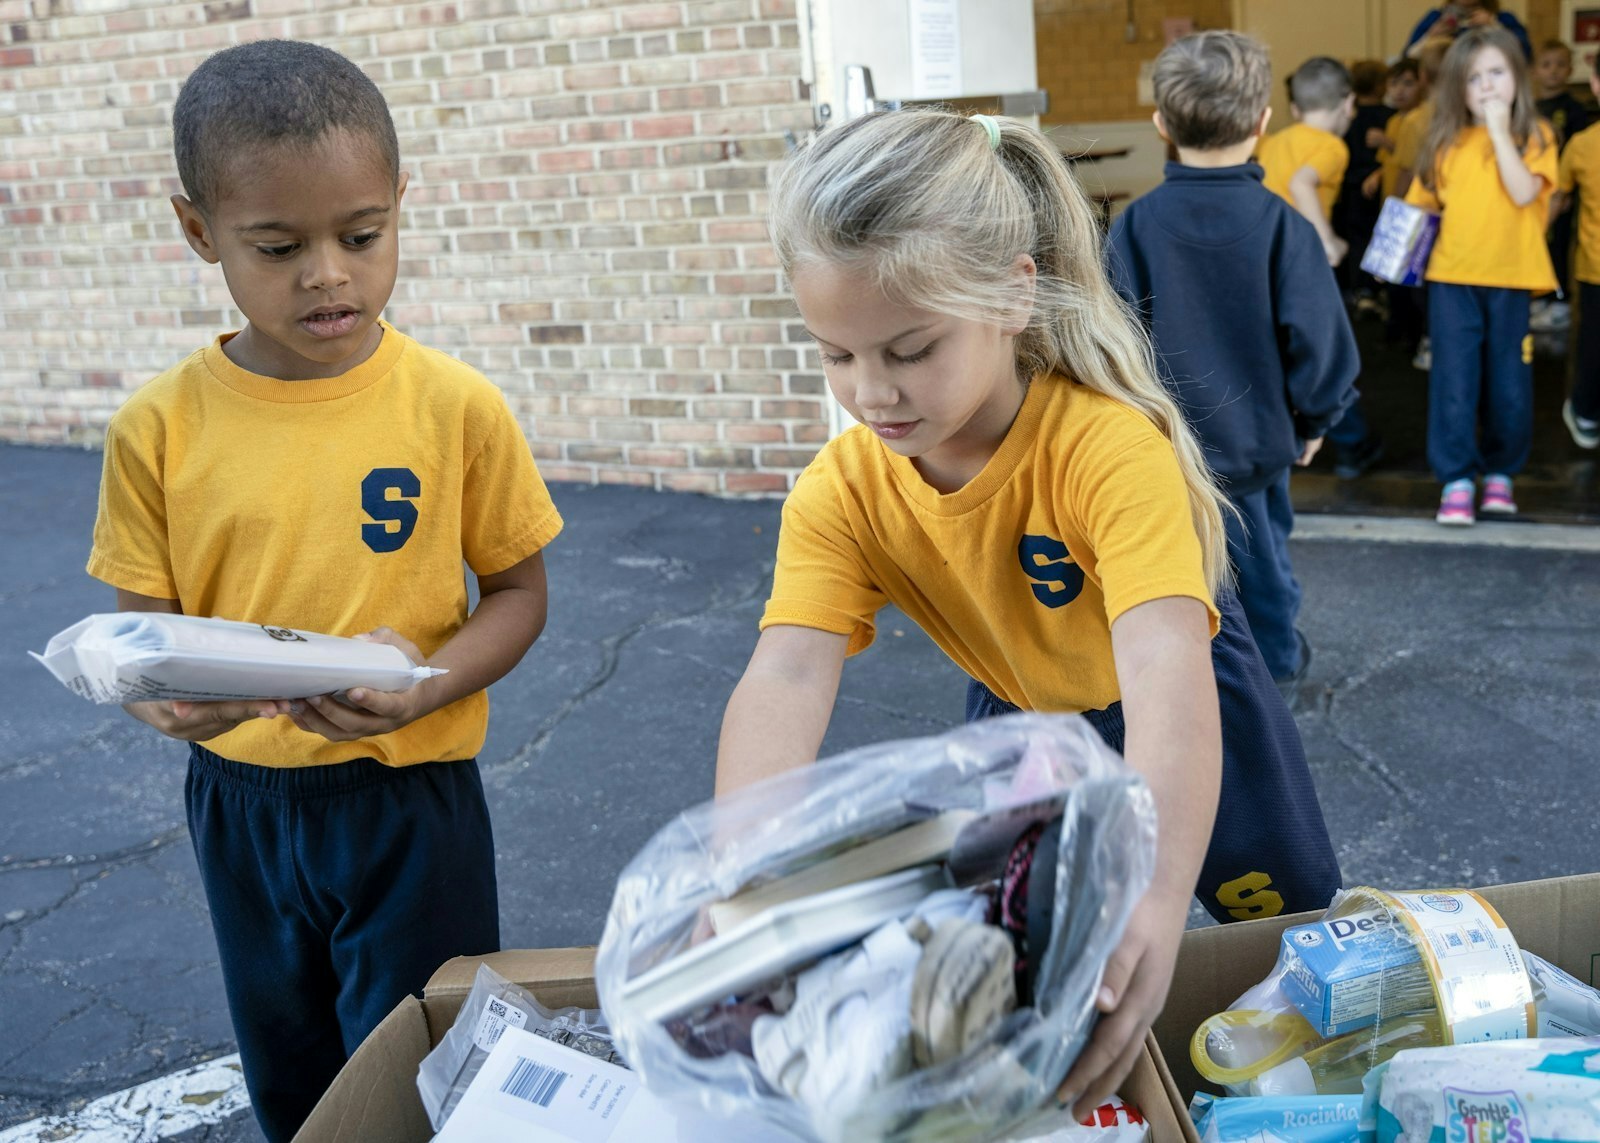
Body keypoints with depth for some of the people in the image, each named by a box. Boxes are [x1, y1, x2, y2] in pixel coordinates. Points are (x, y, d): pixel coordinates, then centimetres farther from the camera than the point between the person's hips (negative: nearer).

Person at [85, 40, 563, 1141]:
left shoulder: (456, 407, -13)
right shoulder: (162, 427, -8)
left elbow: (518, 591, -3)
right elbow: (141, 625, -1)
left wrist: (425, 685, -22)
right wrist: (170, 697, -25)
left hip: (411, 796, -2)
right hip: (240, 797, 3)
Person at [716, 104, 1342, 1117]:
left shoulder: (1109, 444, -40)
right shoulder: (841, 492, -26)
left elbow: (1165, 674, -52)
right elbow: (784, 682, -40)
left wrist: (1157, 902, -69)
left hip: (1182, 712, -2)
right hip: (1018, 722, 3)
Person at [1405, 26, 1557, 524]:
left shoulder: (1534, 135, 0)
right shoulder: (1447, 141, 5)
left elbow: (1524, 193, -17)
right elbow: (1421, 207, 10)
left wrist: (1499, 130, -16)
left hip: (1512, 280, -1)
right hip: (1452, 279, 1)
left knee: (1509, 386, 7)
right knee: (1453, 383, -2)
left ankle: (1500, 472, 24)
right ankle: (1456, 479, 6)